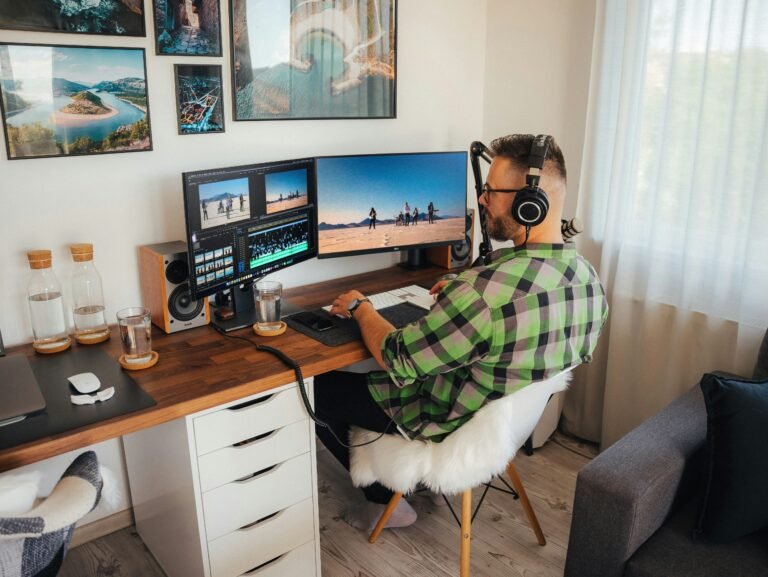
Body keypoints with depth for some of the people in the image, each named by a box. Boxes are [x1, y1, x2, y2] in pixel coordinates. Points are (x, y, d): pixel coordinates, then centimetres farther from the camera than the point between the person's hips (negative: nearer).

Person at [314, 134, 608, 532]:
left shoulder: (486, 290, -37)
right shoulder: (590, 280, -11)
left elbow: (396, 360, -25)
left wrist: (359, 307, -7)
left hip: (453, 426, -8)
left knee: (317, 387, 7)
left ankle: (387, 500, 20)